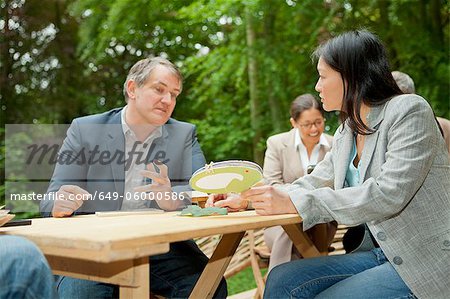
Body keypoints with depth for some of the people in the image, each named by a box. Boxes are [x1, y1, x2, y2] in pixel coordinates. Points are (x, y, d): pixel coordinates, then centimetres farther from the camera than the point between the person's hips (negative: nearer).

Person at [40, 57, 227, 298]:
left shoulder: (184, 134, 9)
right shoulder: (84, 130, 4)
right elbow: (52, 199, 2)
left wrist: (174, 198, -29)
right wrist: (60, 204, -24)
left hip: (163, 249, 1)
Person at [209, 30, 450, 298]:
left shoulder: (409, 110, -13)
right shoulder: (347, 132, 11)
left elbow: (388, 194, -25)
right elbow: (314, 184, 14)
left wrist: (294, 203, -26)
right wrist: (245, 196, 2)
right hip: (383, 254, 7)